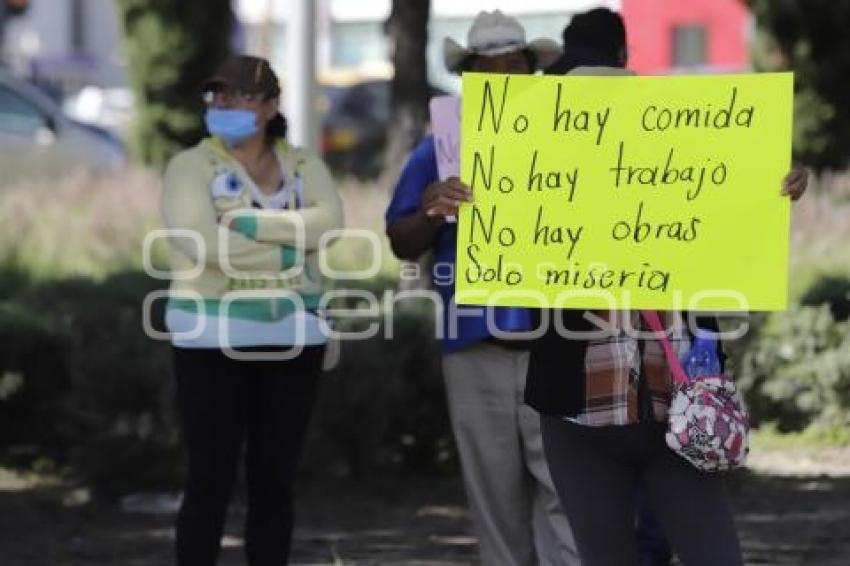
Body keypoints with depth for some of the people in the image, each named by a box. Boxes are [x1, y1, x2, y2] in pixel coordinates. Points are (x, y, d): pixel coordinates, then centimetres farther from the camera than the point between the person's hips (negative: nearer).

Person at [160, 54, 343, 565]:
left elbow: (329, 222, -11)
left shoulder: (305, 166, 8)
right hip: (213, 339, -3)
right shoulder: (192, 166, -1)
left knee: (275, 479, 6)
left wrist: (247, 222, -19)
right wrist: (290, 249, -13)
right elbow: (199, 240, -18)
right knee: (211, 478, -4)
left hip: (292, 339, 3)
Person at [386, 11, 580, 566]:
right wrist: (432, 212, -15)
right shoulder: (439, 152, 10)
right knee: (495, 493, 8)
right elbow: (402, 244, 7)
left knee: (563, 487, -10)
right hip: (475, 348, 2)